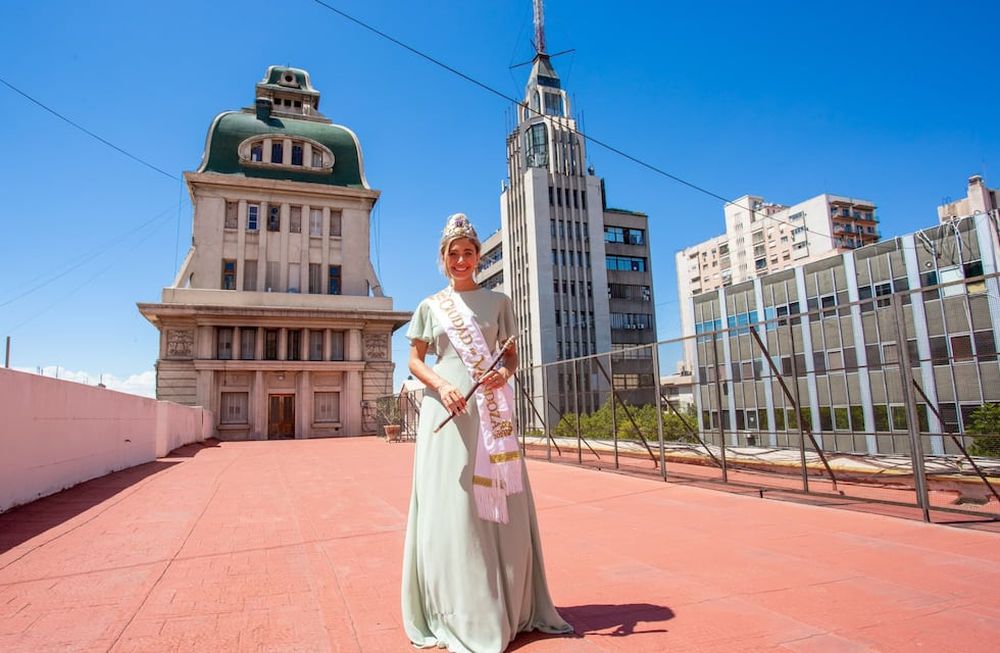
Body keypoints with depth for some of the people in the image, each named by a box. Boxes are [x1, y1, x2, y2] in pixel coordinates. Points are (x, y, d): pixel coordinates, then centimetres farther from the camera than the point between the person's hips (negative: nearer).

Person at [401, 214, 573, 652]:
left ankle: (510, 608, 20)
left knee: (501, 503, 3)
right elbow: (414, 361, 7)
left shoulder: (498, 301, 11)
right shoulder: (430, 306, 9)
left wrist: (505, 374, -12)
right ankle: (456, 613, 13)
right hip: (445, 406, 0)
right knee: (448, 503, -1)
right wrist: (441, 385, -12)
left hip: (490, 409, 1)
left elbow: (512, 354, 11)